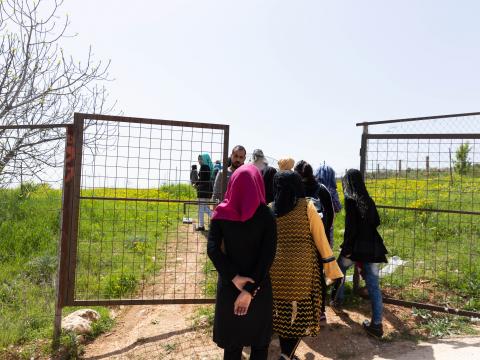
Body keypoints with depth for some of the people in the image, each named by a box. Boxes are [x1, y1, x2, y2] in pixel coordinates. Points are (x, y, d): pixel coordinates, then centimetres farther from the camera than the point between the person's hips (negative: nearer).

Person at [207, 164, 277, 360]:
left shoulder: (221, 212, -7)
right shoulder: (266, 214, -11)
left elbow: (212, 248, -14)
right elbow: (268, 254, -17)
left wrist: (235, 278, -16)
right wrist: (250, 290, -16)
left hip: (229, 285, 2)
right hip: (258, 285, -1)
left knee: (232, 341, 19)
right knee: (259, 341, 20)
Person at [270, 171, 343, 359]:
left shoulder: (270, 209, 1)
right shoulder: (307, 206, -7)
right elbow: (321, 239, -5)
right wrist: (333, 270, 2)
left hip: (277, 269, 3)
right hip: (302, 268, -3)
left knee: (282, 312, 16)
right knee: (302, 313, 9)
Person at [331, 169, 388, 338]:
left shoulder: (350, 199, -9)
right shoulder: (368, 199, 8)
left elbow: (351, 226, -15)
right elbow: (376, 222, 15)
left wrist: (346, 248, -11)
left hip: (357, 246, -5)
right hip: (373, 246, 5)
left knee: (340, 269, 24)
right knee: (373, 285, 6)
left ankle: (338, 299, 38)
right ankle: (377, 324, 8)